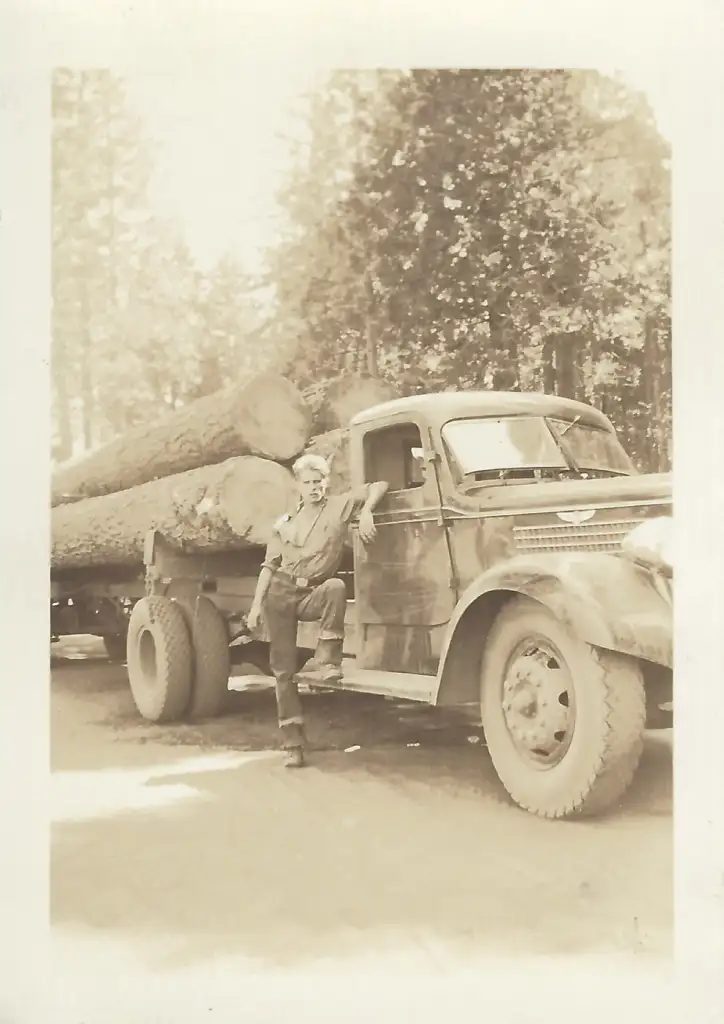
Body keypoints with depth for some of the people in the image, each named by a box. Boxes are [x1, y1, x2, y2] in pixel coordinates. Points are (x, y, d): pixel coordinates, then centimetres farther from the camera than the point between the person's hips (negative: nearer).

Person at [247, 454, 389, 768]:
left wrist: (366, 512, -20)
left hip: (311, 596, -2)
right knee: (283, 668, -3)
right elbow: (270, 566, 11)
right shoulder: (284, 524, 11)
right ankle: (293, 743, 0)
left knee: (336, 586, -37)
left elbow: (380, 486, -2)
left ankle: (326, 661, -30)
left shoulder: (340, 506, 3)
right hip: (280, 593, 2)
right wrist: (256, 605, 3)